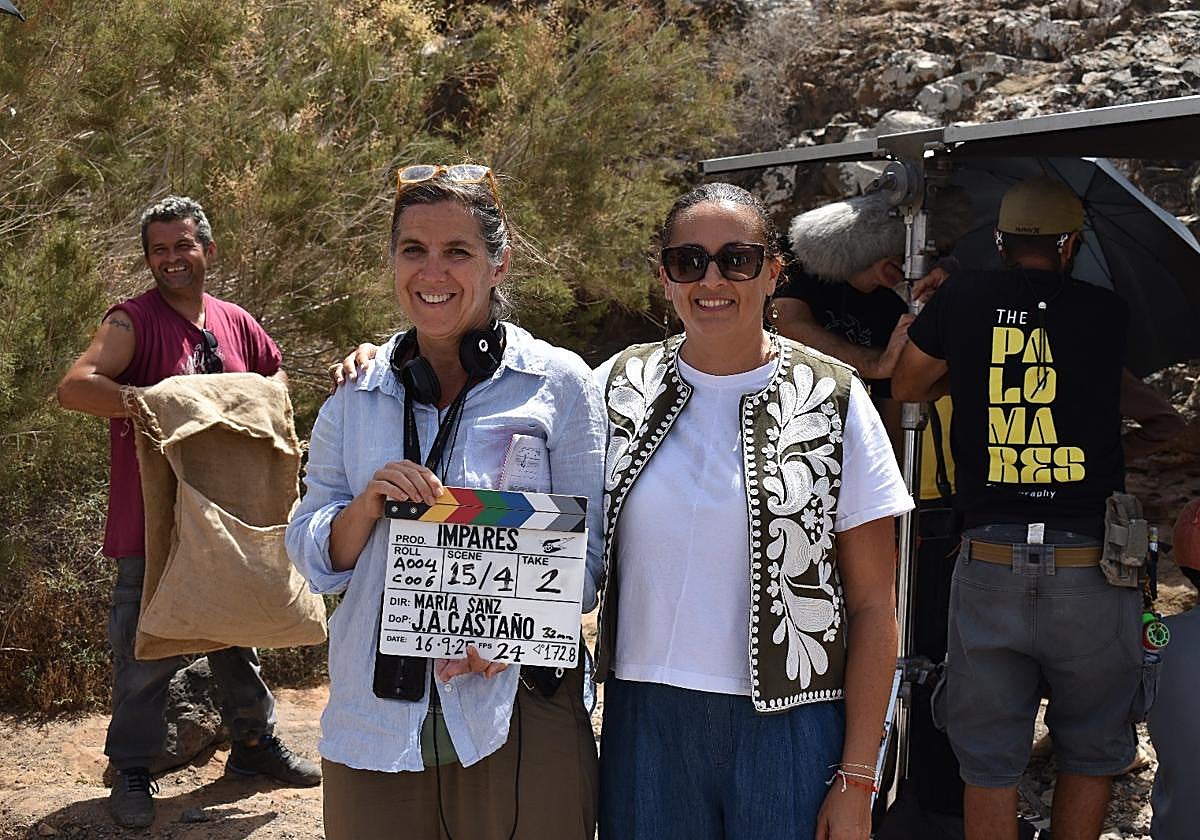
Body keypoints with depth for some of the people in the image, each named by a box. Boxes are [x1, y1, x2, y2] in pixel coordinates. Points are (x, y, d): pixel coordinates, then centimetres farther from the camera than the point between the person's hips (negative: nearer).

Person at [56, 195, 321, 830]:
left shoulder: (235, 323, 7)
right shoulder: (133, 321, -10)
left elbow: (276, 372, 25)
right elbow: (74, 388, -24)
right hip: (154, 518, -5)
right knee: (145, 647, 1)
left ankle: (254, 742, 34)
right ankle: (132, 771, 15)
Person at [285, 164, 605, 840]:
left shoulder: (559, 382, -2)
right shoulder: (355, 396, 8)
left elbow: (587, 551, -3)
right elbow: (312, 559, 9)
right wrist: (367, 506, -12)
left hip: (519, 725, -2)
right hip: (375, 727, 3)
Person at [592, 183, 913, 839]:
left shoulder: (833, 399, -3)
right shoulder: (618, 388, 2)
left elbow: (873, 606, -2)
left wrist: (856, 780, -6)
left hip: (787, 734, -2)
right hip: (644, 720, 2)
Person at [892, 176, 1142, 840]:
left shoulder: (963, 299, 2)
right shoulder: (1106, 312, 1)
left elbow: (905, 387, 15)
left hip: (988, 566, 1)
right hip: (1089, 572, 0)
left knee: (989, 761, 11)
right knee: (1090, 752, 17)